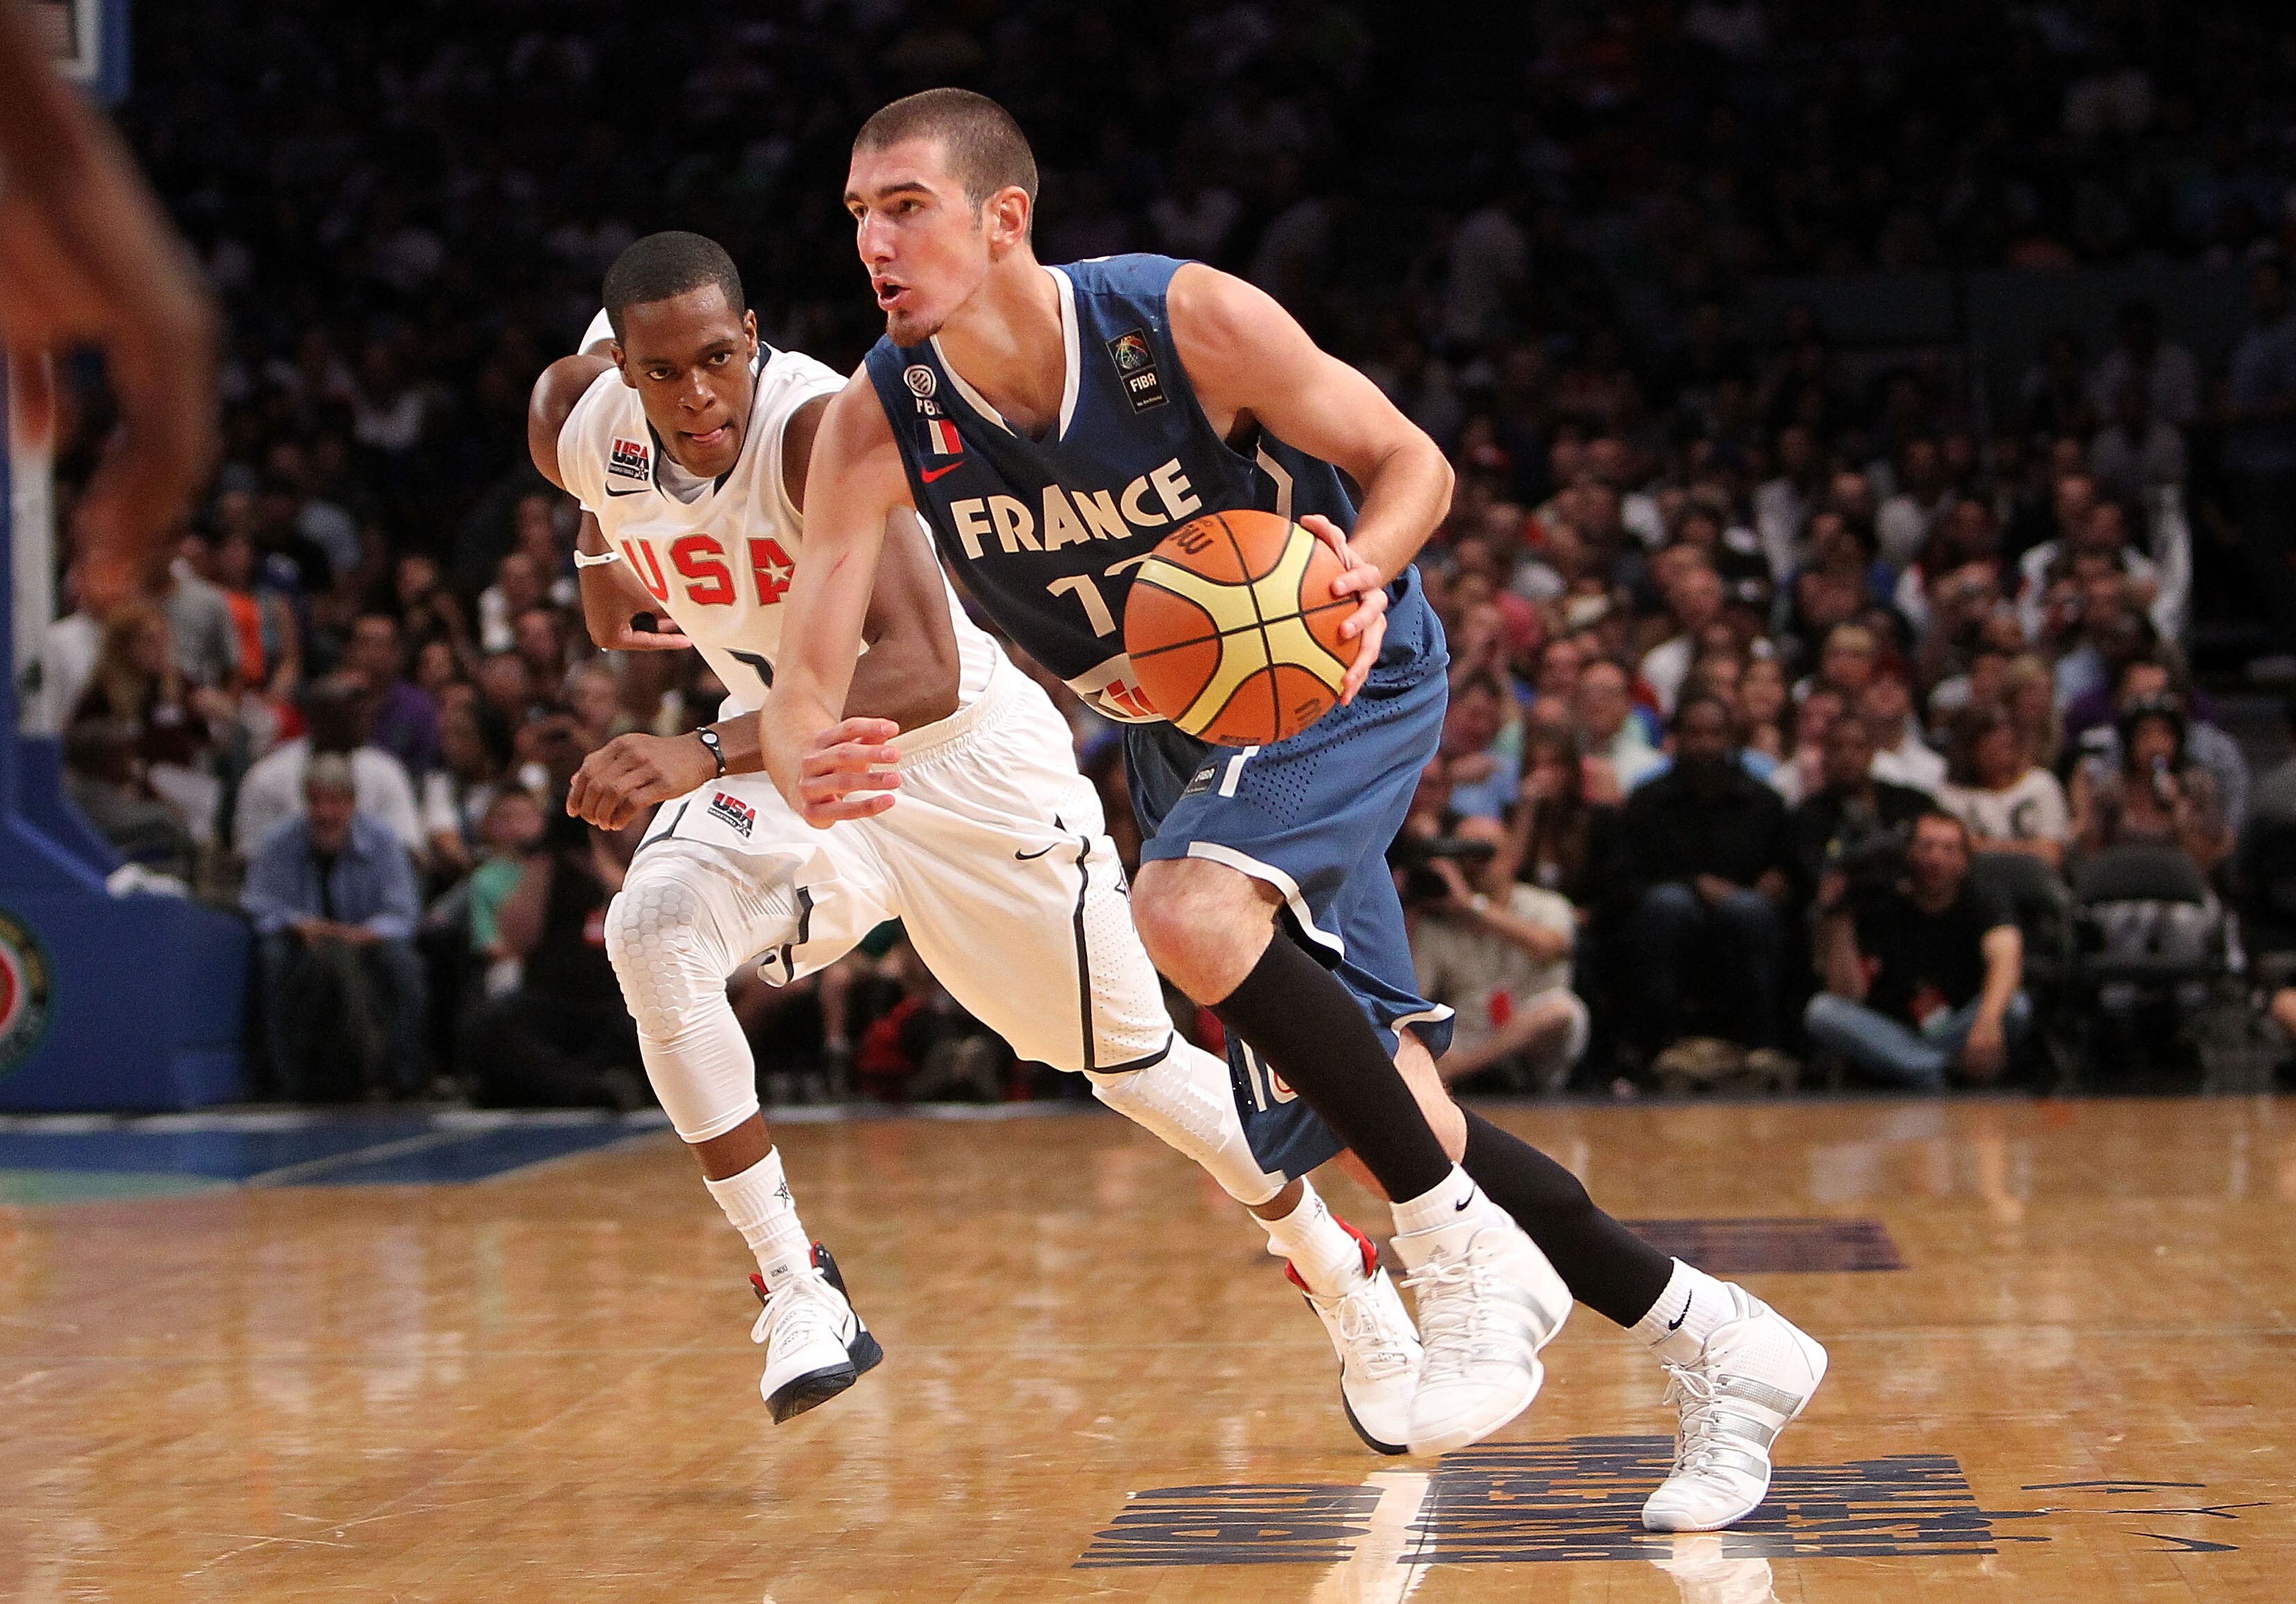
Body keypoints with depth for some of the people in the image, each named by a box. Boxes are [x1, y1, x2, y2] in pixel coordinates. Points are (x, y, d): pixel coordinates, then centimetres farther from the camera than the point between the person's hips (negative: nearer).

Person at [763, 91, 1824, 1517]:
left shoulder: (1186, 319, -26)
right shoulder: (881, 424, -16)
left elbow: (1413, 461, -14)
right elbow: (809, 675, -19)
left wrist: (1362, 571, -36)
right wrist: (805, 764, -43)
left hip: (1342, 673, -5)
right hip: (1184, 732, 6)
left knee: (1189, 910, -34)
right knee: (1368, 1114, 3)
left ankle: (1472, 1257, -18)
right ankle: (1712, 1340, 18)